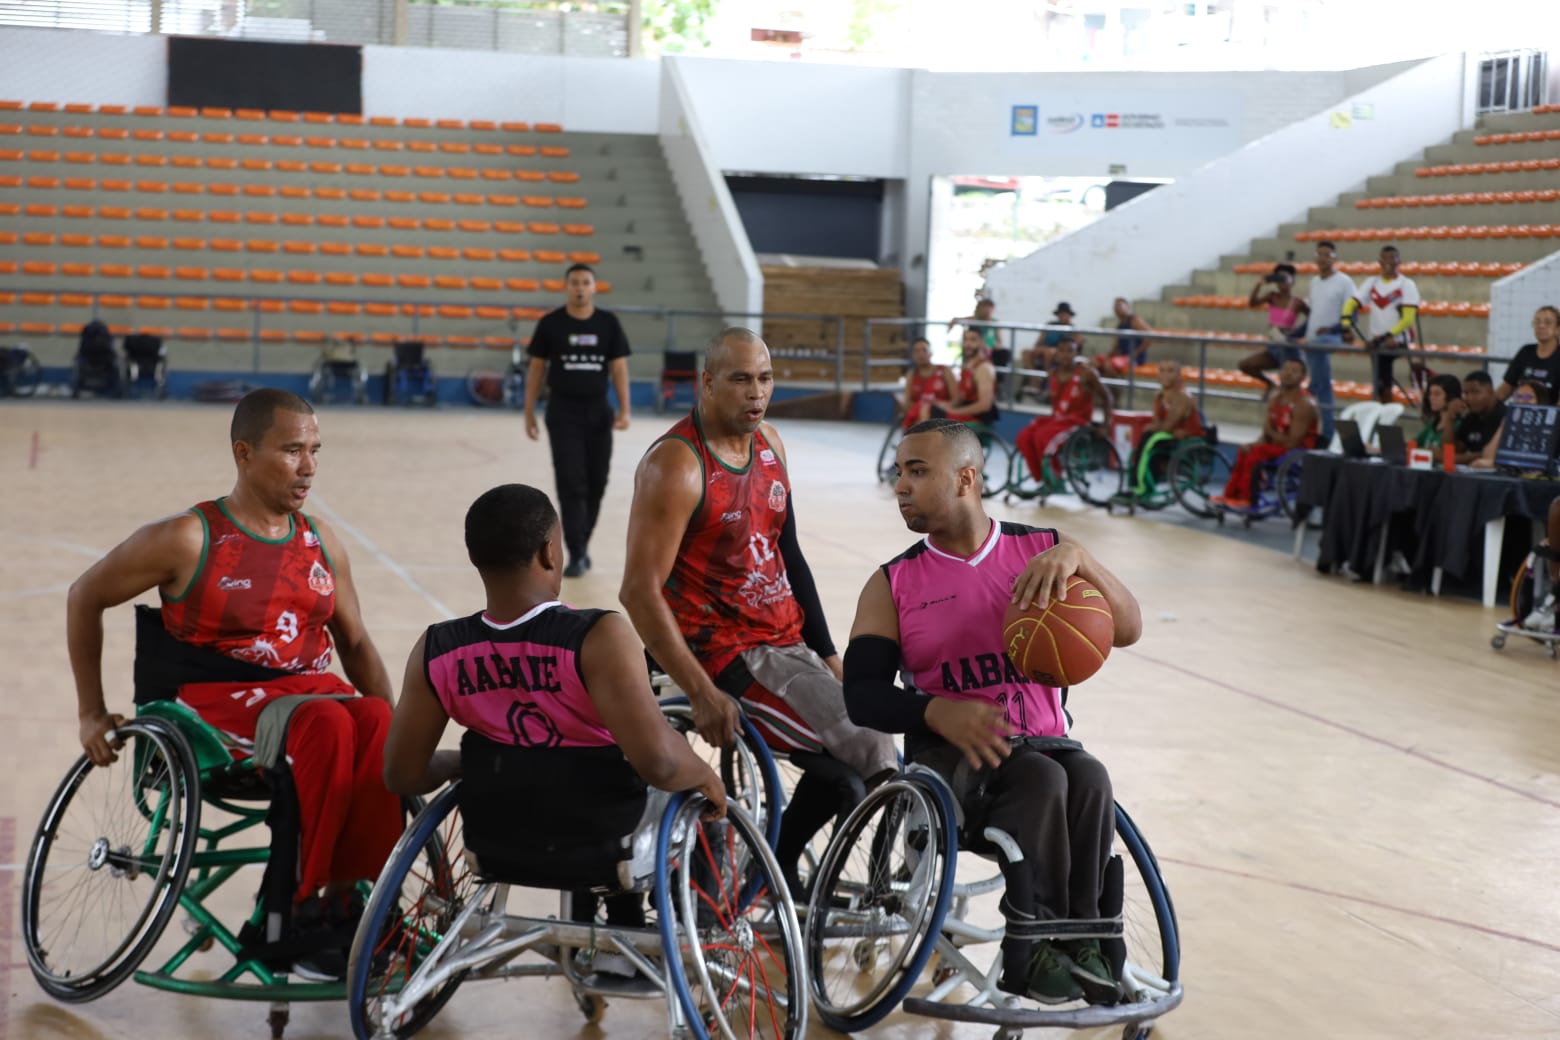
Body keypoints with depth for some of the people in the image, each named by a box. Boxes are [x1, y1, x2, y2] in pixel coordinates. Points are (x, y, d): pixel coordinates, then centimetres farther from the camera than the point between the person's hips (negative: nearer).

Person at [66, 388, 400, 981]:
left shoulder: (322, 543, 11)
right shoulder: (188, 540, -5)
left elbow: (356, 644, 18)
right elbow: (85, 598, 5)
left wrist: (391, 721, 1)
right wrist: (91, 713, 5)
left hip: (303, 688, 5)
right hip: (213, 699, -4)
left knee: (378, 725, -31)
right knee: (326, 724, -36)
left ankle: (350, 897, -27)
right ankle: (310, 907, -26)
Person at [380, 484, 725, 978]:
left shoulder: (437, 652, -13)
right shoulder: (597, 638, -26)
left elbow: (403, 776, -4)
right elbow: (658, 761, -32)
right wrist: (706, 776, -11)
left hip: (496, 844, 4)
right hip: (602, 847, -4)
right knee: (699, 799, 30)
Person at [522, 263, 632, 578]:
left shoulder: (609, 323, 1)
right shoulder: (550, 324, -3)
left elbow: (619, 367, 2)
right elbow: (536, 368, 4)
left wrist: (624, 409, -9)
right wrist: (529, 412, 2)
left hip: (598, 412, 2)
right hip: (563, 412, -2)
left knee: (595, 483, 8)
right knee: (571, 484, -8)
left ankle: (582, 543, 27)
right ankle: (576, 553, -6)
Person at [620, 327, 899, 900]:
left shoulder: (769, 443, 9)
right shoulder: (676, 465, -16)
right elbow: (639, 591, -19)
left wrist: (827, 653, 13)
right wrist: (702, 694, -24)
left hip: (790, 643, 8)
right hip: (729, 656, -8)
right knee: (871, 752, -19)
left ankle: (776, 866, 21)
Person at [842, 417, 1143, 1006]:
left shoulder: (1041, 550, 7)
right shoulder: (893, 583, 6)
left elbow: (1127, 630, -5)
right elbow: (862, 693, -3)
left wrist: (1077, 557, -22)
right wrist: (938, 712, -23)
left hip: (1044, 741, 1)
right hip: (949, 757, -1)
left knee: (1088, 778, -33)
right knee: (1040, 779, -32)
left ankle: (1076, 941, -19)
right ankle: (1040, 943, -21)